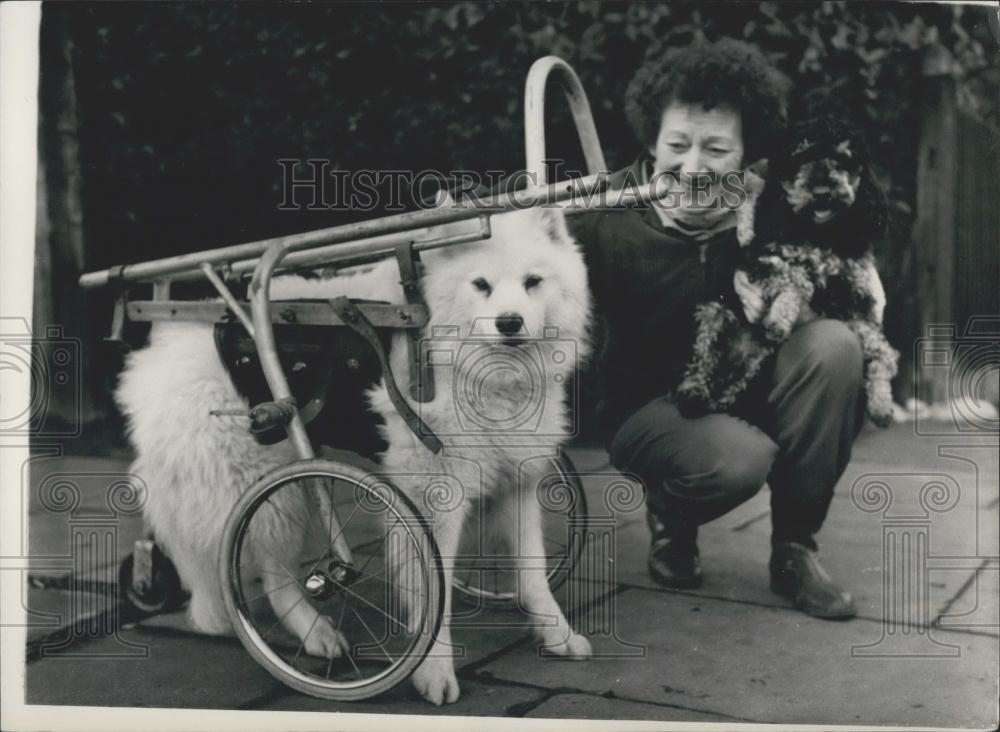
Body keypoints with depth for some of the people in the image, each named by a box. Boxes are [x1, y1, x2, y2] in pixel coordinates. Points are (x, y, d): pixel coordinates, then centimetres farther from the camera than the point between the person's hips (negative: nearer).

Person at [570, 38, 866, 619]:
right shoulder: (607, 217, -18)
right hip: (650, 403, -4)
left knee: (835, 345, -24)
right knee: (741, 458, -34)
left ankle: (795, 549, -8)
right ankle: (670, 516, 6)